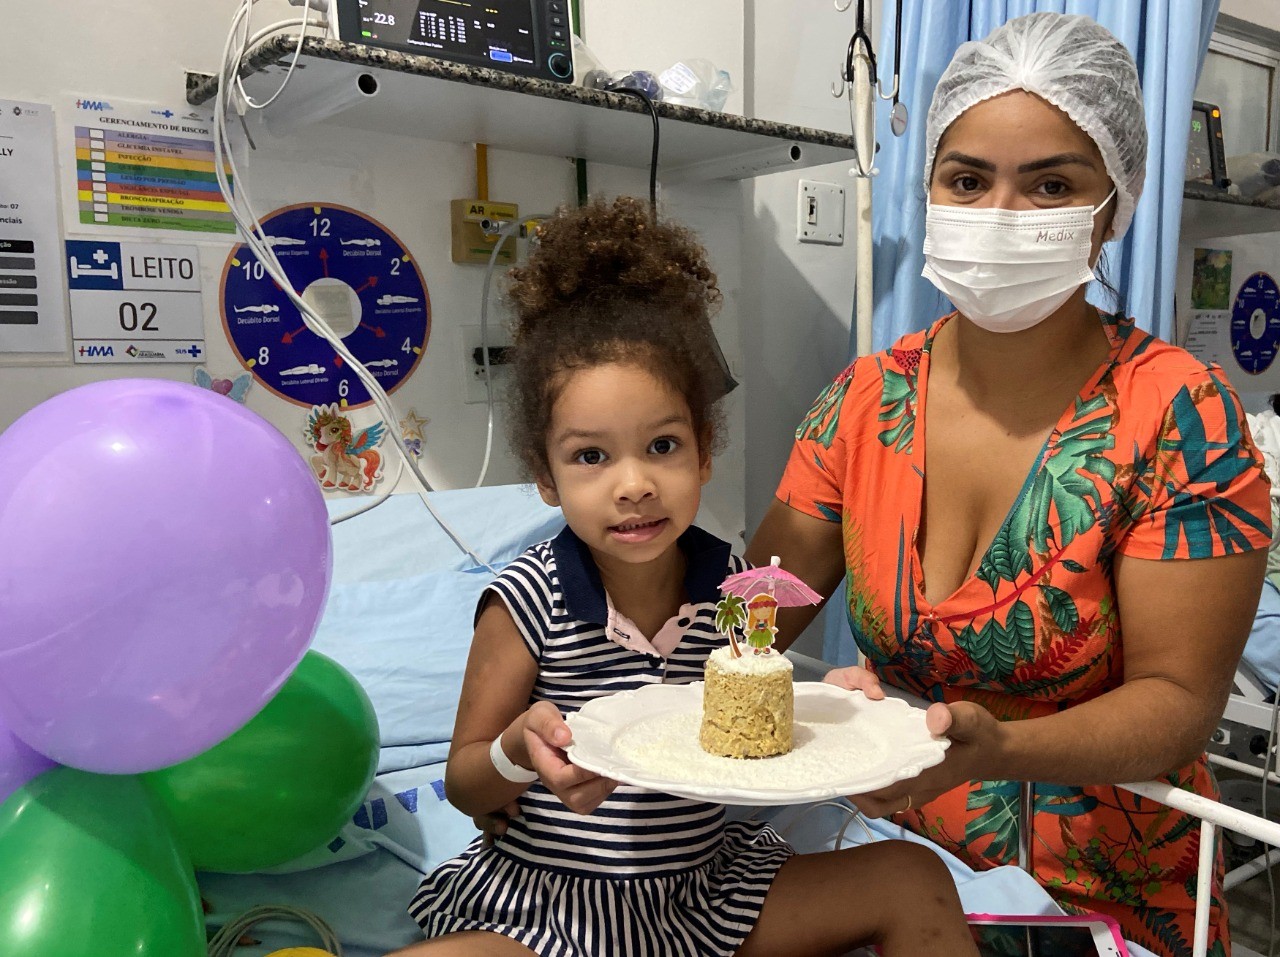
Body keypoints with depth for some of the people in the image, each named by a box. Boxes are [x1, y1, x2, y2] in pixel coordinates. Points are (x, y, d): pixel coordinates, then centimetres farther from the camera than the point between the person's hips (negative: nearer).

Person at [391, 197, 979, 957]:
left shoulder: (734, 587, -5)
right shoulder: (528, 601, -16)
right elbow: (465, 787, -6)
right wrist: (520, 752, -28)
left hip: (710, 887, 3)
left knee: (915, 879, -9)